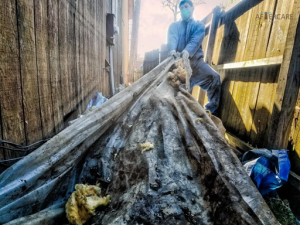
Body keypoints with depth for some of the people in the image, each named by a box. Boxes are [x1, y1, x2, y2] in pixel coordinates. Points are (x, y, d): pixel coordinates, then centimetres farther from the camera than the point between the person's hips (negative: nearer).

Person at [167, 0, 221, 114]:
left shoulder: (199, 25, 14)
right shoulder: (174, 26, 17)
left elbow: (196, 40, -9)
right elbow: (172, 39, -7)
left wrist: (187, 51, -33)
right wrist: (172, 50, -32)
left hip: (196, 60, -1)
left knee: (214, 77, -18)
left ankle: (211, 109, -9)